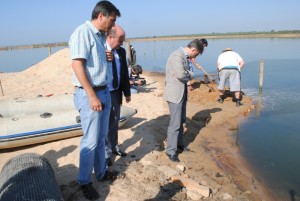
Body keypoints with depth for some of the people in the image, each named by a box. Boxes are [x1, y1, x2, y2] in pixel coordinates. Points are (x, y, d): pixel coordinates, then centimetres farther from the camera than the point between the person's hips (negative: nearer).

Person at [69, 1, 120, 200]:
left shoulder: (101, 36, 13)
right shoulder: (83, 32, -13)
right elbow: (77, 64, -21)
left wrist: (107, 58, 2)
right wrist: (92, 96, -22)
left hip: (104, 92, 9)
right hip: (89, 94, -8)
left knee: (101, 137, 16)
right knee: (90, 140, -1)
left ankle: (101, 172, 32)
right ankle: (84, 182, 17)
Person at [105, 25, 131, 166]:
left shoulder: (121, 51, 5)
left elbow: (125, 73, 9)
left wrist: (127, 92, 11)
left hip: (116, 92, 6)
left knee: (115, 121, 17)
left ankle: (114, 147, 36)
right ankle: (105, 153, 19)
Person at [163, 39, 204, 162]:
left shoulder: (185, 57, 12)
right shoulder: (177, 55, -18)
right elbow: (181, 74, -29)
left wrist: (188, 75, -8)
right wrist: (191, 75, -9)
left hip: (182, 93, 10)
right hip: (175, 94, -10)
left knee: (181, 121, 19)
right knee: (175, 123, -4)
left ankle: (179, 145, 34)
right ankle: (171, 151, 7)